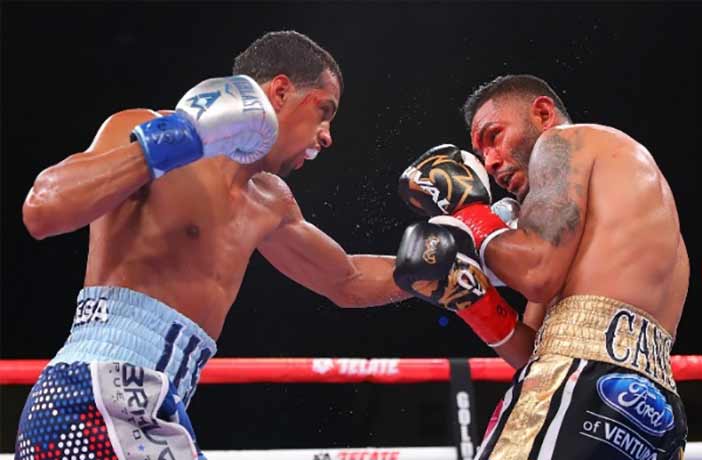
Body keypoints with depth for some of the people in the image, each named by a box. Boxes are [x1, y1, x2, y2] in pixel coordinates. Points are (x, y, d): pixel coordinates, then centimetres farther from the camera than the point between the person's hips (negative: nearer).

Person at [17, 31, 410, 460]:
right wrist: (177, 139, -21)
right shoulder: (145, 129, -5)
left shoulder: (268, 205, 20)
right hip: (96, 403, -9)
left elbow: (348, 282, 36)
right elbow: (42, 210, -21)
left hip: (149, 416, 9)